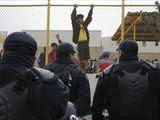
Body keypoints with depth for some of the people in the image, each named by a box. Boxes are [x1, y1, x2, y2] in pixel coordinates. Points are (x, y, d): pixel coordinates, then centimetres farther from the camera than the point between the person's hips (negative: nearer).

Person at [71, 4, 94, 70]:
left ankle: (86, 68, 7)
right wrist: (75, 8, -6)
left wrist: (91, 9, 19)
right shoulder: (75, 24, 4)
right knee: (81, 57, -4)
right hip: (79, 42, -5)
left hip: (85, 42, 5)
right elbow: (73, 17, -5)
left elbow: (89, 17, 20)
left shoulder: (85, 24, 16)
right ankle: (81, 67, 2)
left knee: (86, 56, 3)